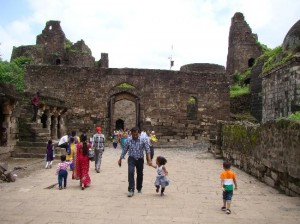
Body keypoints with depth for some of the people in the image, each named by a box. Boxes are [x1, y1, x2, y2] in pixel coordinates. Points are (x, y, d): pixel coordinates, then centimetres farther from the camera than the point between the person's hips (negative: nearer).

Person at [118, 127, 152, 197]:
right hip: (131, 159, 0)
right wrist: (120, 159, 10)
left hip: (140, 159, 0)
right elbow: (124, 150, 7)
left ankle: (139, 188, 33)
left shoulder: (143, 140, -9)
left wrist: (149, 159, -22)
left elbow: (147, 150, -12)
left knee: (140, 174, 11)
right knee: (131, 172, -21)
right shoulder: (128, 140, -3)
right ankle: (131, 190, -16)